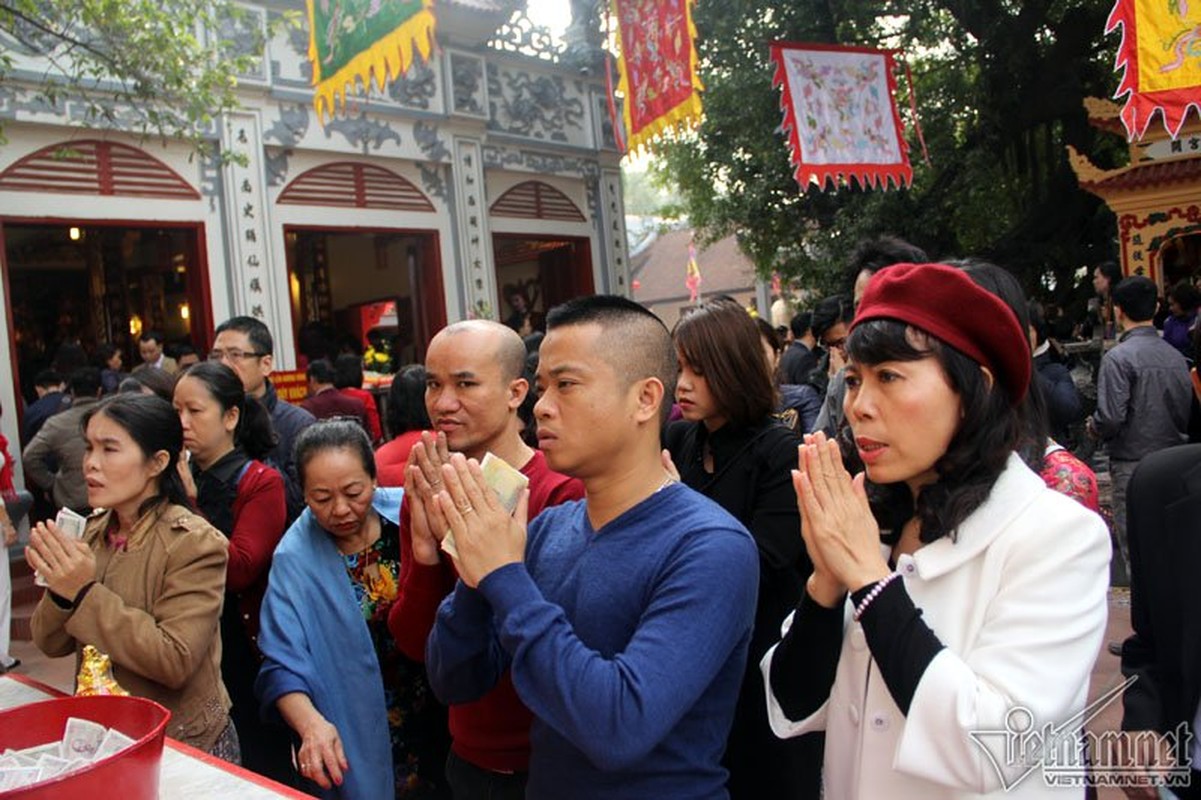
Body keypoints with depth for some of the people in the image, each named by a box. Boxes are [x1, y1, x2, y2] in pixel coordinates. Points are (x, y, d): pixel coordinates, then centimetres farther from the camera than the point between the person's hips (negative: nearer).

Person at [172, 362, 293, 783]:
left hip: (244, 647, -5)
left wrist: (190, 504, -19)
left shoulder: (261, 483, -9)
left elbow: (238, 570, -20)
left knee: (263, 765, 8)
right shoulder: (180, 477, 5)